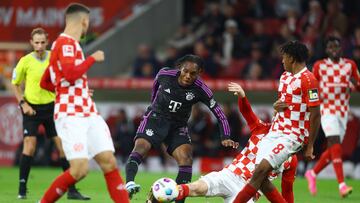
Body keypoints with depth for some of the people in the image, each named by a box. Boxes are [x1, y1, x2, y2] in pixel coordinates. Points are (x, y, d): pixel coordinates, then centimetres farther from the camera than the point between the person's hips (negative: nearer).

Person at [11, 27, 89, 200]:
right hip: (32, 108, -2)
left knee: (63, 145, -1)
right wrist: (23, 103, -7)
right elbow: (15, 84, 5)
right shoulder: (25, 61, -7)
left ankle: (71, 190, 4)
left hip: (51, 106, 2)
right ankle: (22, 189, -4)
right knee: (29, 146, -14)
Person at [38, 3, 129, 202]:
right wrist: (93, 58, -10)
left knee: (109, 162, 0)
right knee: (80, 169, -16)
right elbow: (71, 73, -23)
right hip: (71, 115, -10)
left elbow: (45, 82, 25)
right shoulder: (66, 42, -8)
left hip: (88, 113, 10)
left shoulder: (67, 43, 20)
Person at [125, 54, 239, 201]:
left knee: (186, 158, -20)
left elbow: (219, 114, -13)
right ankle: (129, 183, -47)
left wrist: (226, 138, -24)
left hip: (178, 126, 1)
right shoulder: (165, 74, -14)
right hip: (156, 118, -1)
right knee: (141, 147, -27)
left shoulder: (200, 90, -16)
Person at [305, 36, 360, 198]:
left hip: (343, 111, 4)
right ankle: (342, 185, -23)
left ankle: (312, 174, 31)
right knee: (335, 145, -19)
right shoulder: (319, 66, 4)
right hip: (327, 110, -4)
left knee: (333, 151, 8)